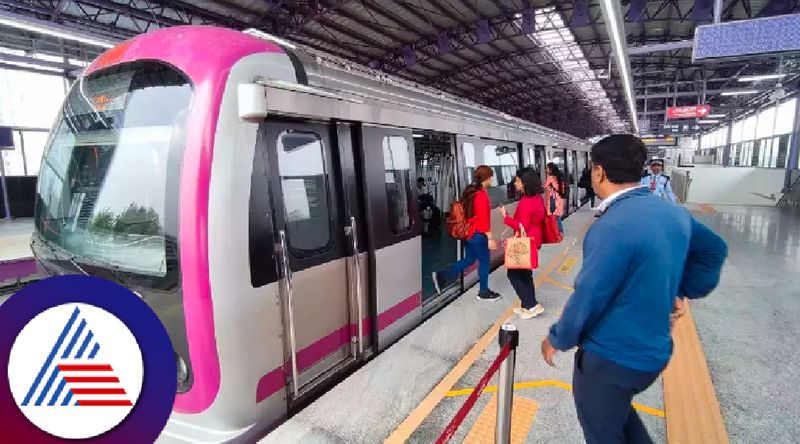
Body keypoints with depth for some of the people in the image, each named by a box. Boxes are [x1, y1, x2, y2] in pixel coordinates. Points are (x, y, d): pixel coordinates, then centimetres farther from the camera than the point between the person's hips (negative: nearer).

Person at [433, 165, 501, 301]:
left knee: (469, 259, 18)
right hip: (478, 234, -9)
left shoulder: (470, 191, 8)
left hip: (468, 232, 9)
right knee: (484, 261, 8)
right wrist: (490, 238, -19)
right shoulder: (481, 195, -20)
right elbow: (483, 219, -22)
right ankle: (484, 292, 22)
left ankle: (442, 276, 12)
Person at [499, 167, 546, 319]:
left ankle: (533, 305, 3)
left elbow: (522, 226, -23)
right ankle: (527, 306, 25)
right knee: (525, 273, 17)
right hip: (533, 240, 9)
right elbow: (539, 219, 13)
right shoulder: (538, 198, 6)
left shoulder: (526, 202, -23)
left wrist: (506, 217, -17)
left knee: (513, 274, 1)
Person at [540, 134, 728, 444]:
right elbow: (714, 250, 16)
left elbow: (588, 297, -24)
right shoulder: (674, 213, -1)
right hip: (653, 350, 8)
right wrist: (682, 292, 15)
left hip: (611, 357, -8)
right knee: (616, 408, 33)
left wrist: (557, 339, -8)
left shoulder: (613, 226, -29)